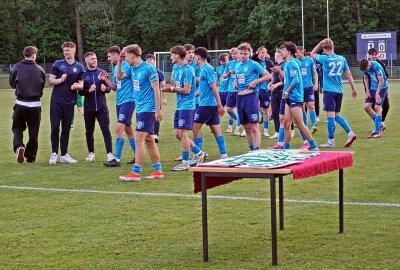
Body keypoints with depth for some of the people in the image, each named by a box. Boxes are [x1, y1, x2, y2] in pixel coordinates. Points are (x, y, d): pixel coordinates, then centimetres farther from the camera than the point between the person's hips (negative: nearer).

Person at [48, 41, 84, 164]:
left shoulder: (79, 67, 6)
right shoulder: (57, 64, 3)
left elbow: (81, 84, 7)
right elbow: (50, 81, 2)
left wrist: (77, 85, -15)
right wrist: (61, 79, -16)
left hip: (70, 102, 1)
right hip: (56, 100, -1)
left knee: (66, 129, 7)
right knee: (55, 127, -4)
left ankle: (64, 155, 14)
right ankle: (54, 153, 5)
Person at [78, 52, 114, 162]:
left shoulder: (102, 72, 4)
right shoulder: (83, 74, -1)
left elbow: (109, 88, 8)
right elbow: (80, 92, -1)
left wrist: (105, 88, -14)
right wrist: (89, 90, -20)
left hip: (102, 106, 0)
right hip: (89, 107, 0)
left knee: (106, 130, -6)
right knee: (89, 131, 10)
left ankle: (109, 153, -7)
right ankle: (91, 153, 22)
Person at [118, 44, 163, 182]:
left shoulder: (149, 69, -14)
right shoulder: (132, 69, 10)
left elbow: (156, 90, -14)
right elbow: (119, 77, 23)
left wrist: (158, 110, -17)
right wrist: (120, 62, 9)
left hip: (148, 109, -9)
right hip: (140, 109, 9)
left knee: (138, 139, -10)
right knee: (149, 140, 11)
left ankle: (136, 173, -9)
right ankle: (158, 170, 18)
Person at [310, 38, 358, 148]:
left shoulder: (325, 59, -9)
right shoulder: (342, 59, 5)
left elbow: (312, 54, 8)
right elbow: (349, 75, 9)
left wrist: (321, 43, 9)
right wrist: (353, 89, 16)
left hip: (329, 90, -6)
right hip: (339, 91, 6)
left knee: (330, 115, -2)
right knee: (337, 115, 16)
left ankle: (331, 141, 1)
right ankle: (350, 133, 3)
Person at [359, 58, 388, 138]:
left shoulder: (376, 66, -27)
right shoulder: (364, 67, -7)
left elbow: (381, 81, -21)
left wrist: (377, 93, -18)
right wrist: (367, 92, 3)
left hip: (382, 87, -7)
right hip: (373, 88, 7)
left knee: (377, 107, -13)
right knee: (366, 106, -1)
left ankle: (377, 132, -10)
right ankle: (379, 125, 16)